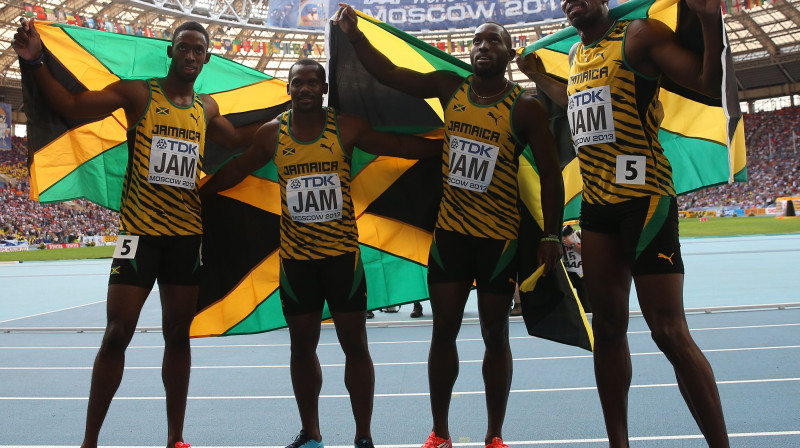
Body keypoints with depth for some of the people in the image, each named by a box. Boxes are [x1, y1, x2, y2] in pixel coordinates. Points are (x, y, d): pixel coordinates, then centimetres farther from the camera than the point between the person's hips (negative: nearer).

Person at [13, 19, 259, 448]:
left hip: (187, 232, 4)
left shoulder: (207, 108, 12)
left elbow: (237, 139, 29)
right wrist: (36, 63, -23)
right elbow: (69, 104, -9)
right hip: (139, 229, -4)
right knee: (118, 333, -4)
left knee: (178, 333, 9)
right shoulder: (137, 93, -1)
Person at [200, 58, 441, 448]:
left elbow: (401, 146, 0)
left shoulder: (346, 127, -2)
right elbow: (236, 170, 16)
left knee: (354, 343, 2)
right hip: (295, 255, 2)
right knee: (302, 346, 11)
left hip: (342, 252, -2)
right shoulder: (272, 133, 3)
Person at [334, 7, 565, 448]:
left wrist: (551, 234, -11)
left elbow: (550, 174, -6)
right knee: (443, 331, 7)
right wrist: (354, 34, -10)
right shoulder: (449, 87, 2)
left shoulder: (526, 108, -8)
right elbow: (388, 73, 2)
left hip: (500, 236, -3)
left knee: (495, 335, 7)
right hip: (449, 230, 3)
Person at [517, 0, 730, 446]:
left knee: (669, 331, -10)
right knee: (608, 326, 9)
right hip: (596, 206, 8)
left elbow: (710, 84, -13)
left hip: (644, 200, -7)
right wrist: (539, 77, 41)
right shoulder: (578, 54, 18)